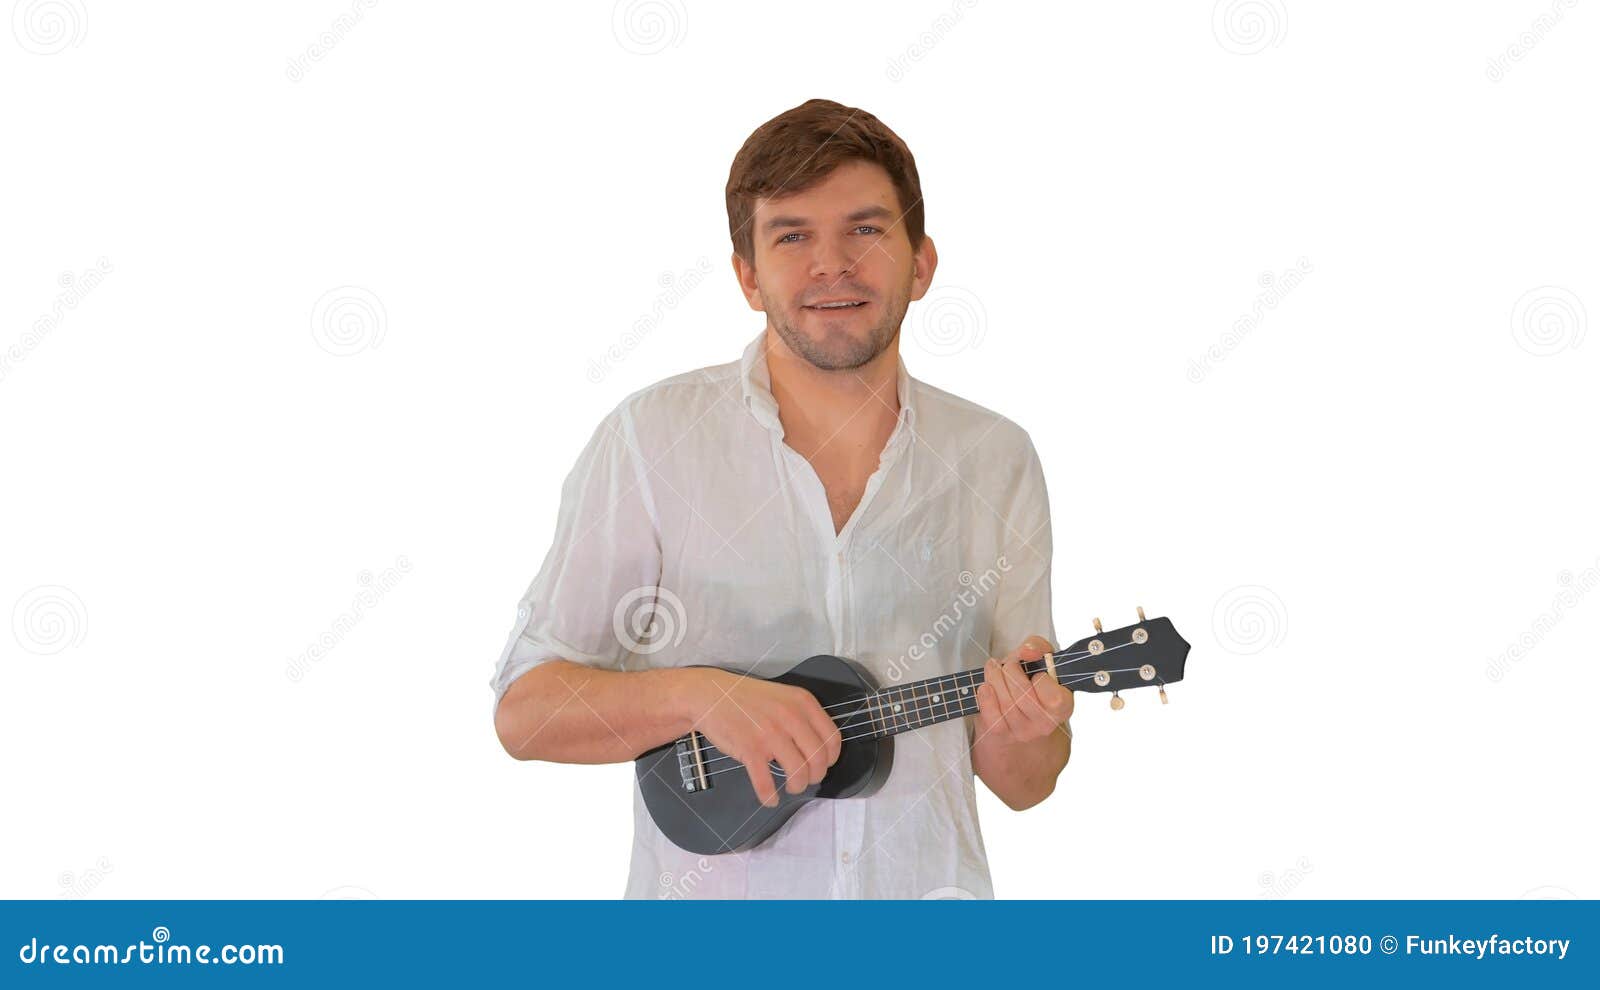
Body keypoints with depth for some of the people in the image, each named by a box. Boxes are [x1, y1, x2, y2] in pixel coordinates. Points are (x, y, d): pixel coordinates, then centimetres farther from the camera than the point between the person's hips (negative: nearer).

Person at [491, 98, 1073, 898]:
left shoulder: (996, 462, 5)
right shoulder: (651, 438, -2)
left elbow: (1023, 785, 9)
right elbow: (526, 712, -2)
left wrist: (1026, 729, -12)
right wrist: (700, 694, -17)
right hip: (710, 891, 0)